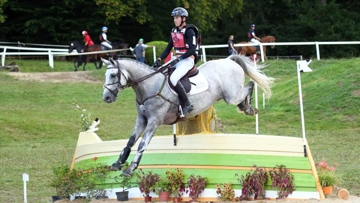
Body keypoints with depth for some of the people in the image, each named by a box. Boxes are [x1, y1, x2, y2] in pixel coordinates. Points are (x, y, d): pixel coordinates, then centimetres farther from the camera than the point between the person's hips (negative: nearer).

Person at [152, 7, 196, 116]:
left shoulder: (189, 31, -10)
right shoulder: (174, 31, 13)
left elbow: (192, 50, -17)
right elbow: (168, 48, 15)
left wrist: (178, 59, -22)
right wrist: (159, 59, 1)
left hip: (187, 60, -9)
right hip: (177, 60, 9)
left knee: (173, 79, -29)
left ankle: (187, 105, -24)